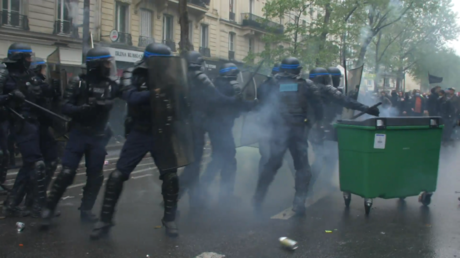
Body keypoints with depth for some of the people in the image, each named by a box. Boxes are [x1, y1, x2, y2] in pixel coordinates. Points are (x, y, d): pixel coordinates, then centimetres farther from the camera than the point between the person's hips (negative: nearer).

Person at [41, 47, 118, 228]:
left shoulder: (111, 85, 3)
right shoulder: (79, 82, -7)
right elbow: (65, 107, -12)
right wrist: (84, 109, -27)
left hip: (98, 136, 4)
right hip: (79, 134, -4)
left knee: (95, 176, 5)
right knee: (66, 173, -8)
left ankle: (86, 211, 20)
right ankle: (48, 209, 6)